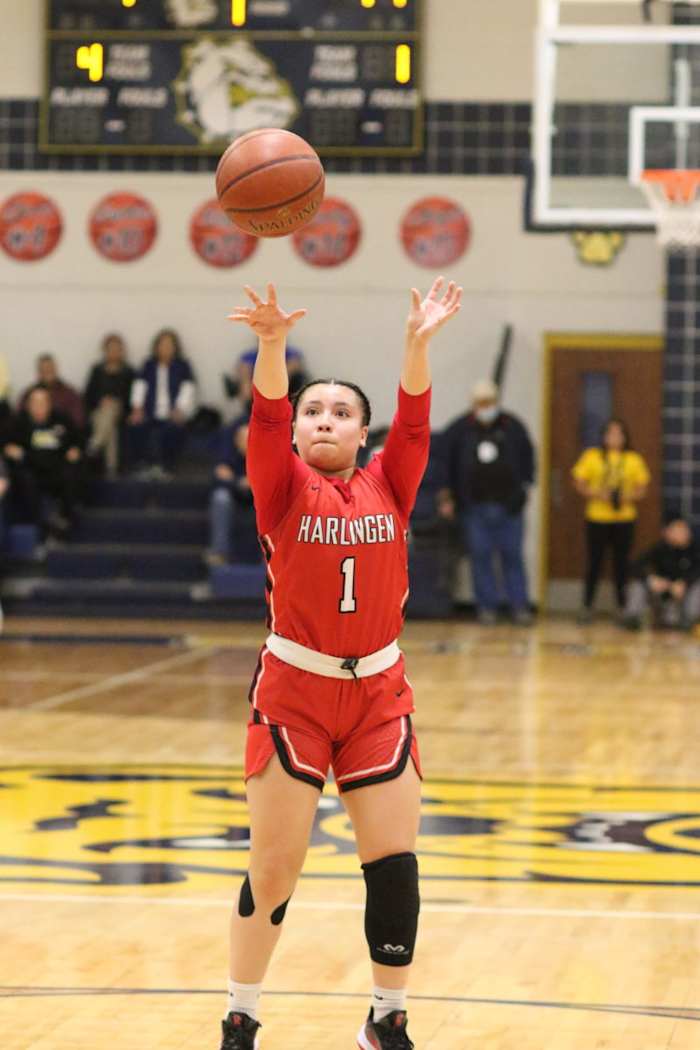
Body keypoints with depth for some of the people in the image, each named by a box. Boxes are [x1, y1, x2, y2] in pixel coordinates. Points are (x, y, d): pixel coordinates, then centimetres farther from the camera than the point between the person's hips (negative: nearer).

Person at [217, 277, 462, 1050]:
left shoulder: (387, 487, 5)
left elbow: (414, 423, -10)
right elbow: (263, 418, -18)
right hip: (293, 688, -2)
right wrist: (271, 344, -36)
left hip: (378, 690, 2)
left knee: (395, 864, 0)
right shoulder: (284, 489, -1)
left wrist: (417, 343, -27)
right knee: (272, 870, 0)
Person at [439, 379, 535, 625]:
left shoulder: (512, 427, 1)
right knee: (480, 557, 2)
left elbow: (527, 456, 9)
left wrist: (523, 486, 3)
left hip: (508, 504, 0)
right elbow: (446, 462, 7)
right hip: (475, 505, 0)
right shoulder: (460, 429, 1)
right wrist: (449, 494, 6)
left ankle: (520, 607, 5)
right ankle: (487, 607, 7)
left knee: (512, 556, 2)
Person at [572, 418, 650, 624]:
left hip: (624, 519, 1)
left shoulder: (634, 460, 7)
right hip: (597, 518, -1)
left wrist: (629, 496, -12)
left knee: (621, 564, 2)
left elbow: (641, 489, 8)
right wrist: (597, 494, -14)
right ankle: (587, 607, 7)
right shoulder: (591, 456, 3)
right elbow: (579, 484, 2)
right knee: (594, 563, -1)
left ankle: (622, 606, 11)